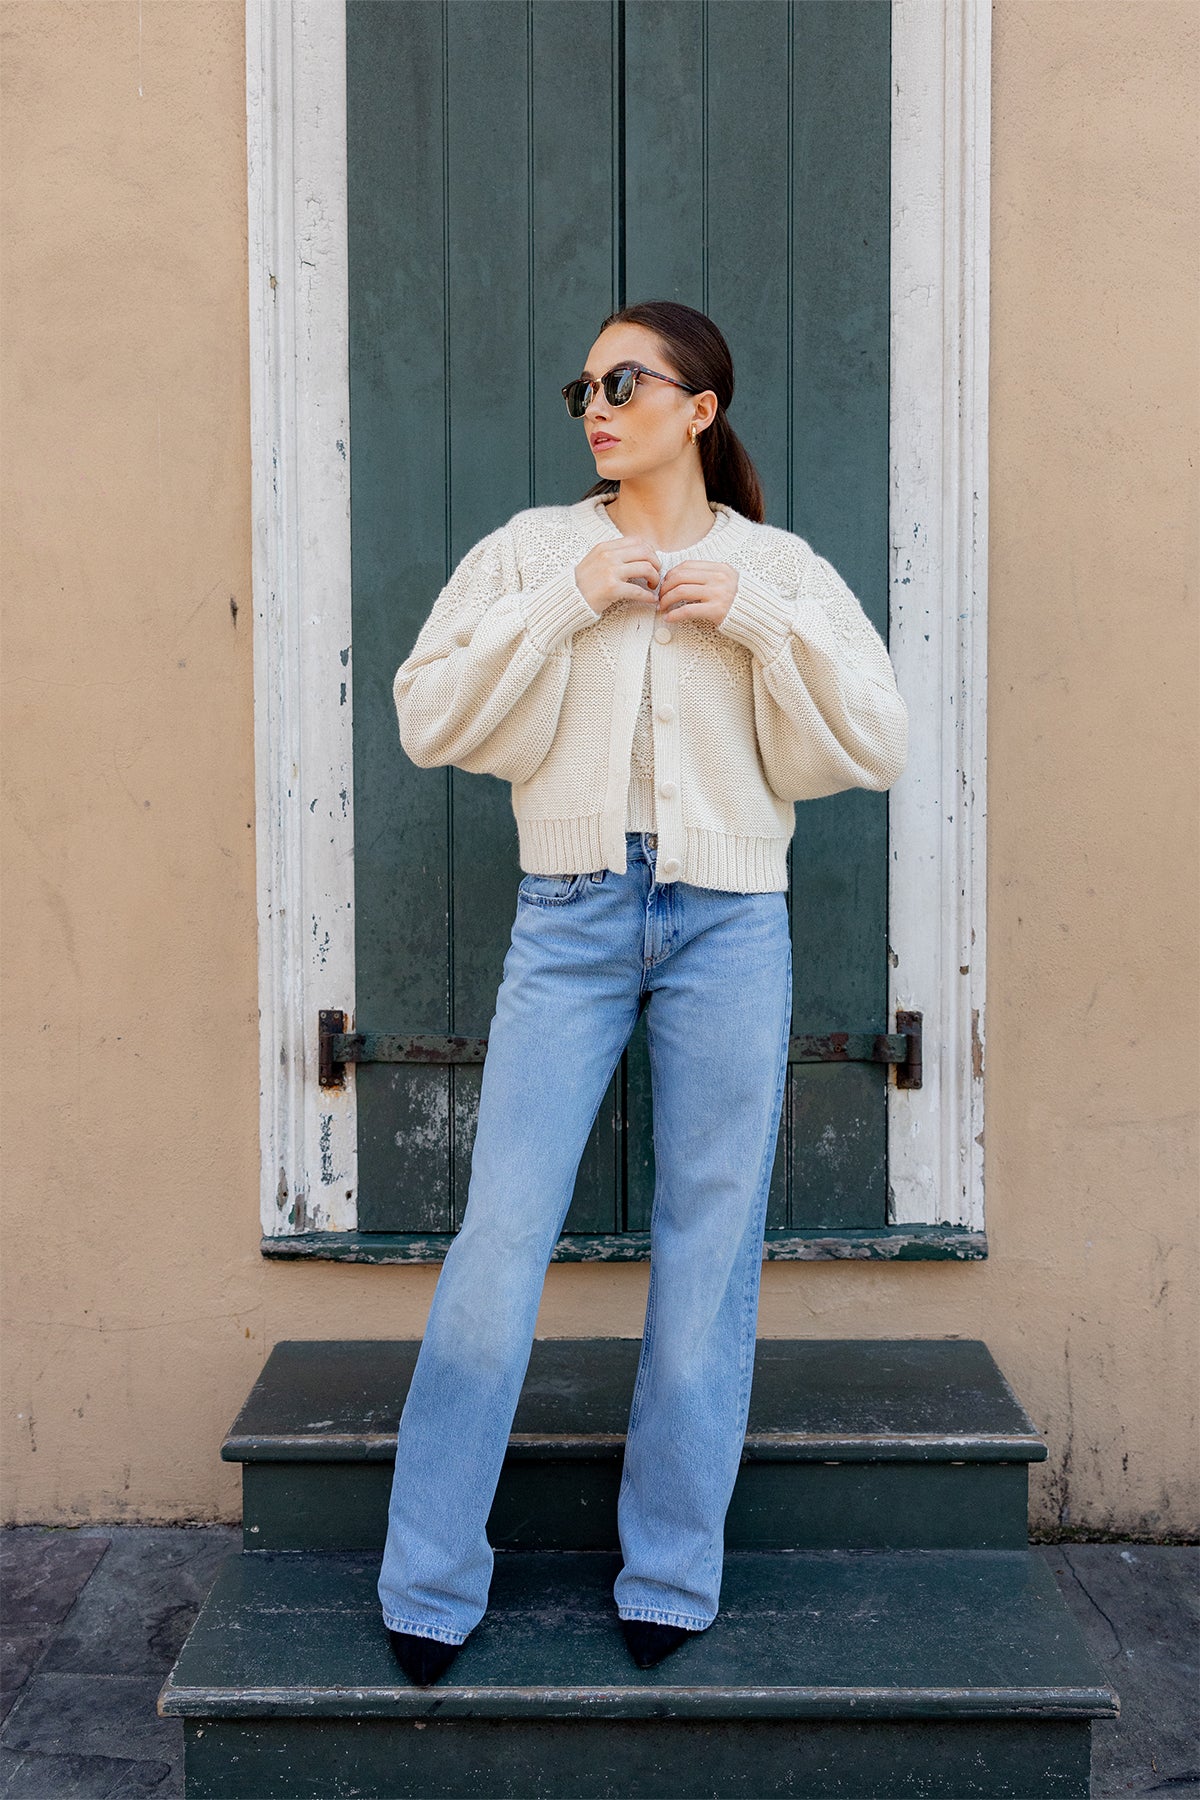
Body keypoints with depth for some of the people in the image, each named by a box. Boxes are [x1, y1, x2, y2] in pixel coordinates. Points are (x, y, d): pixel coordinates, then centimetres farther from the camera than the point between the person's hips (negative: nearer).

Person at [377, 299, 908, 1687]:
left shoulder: (777, 568, 9)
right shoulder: (534, 548, 9)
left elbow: (880, 745, 1)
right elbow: (428, 717, -1)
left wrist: (759, 619, -8)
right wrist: (563, 605, -8)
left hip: (728, 924, 1)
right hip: (569, 917, 0)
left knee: (709, 1251, 5)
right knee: (499, 1240, -4)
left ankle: (671, 1583, 20)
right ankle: (429, 1592, 10)